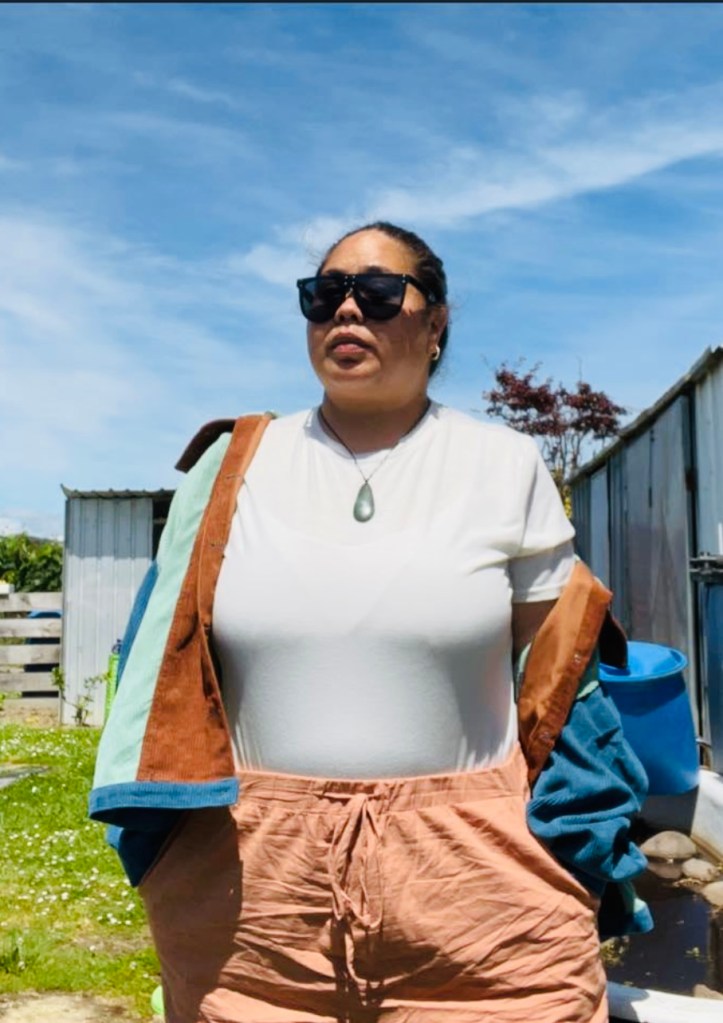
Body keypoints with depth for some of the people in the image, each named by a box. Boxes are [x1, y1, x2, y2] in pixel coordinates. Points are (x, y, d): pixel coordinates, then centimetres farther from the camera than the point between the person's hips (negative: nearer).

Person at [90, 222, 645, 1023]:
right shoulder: (233, 467, 4)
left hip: (473, 873, -1)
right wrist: (157, 817, 7)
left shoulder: (506, 465, 1)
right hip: (248, 877, 2)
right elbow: (173, 659, 10)